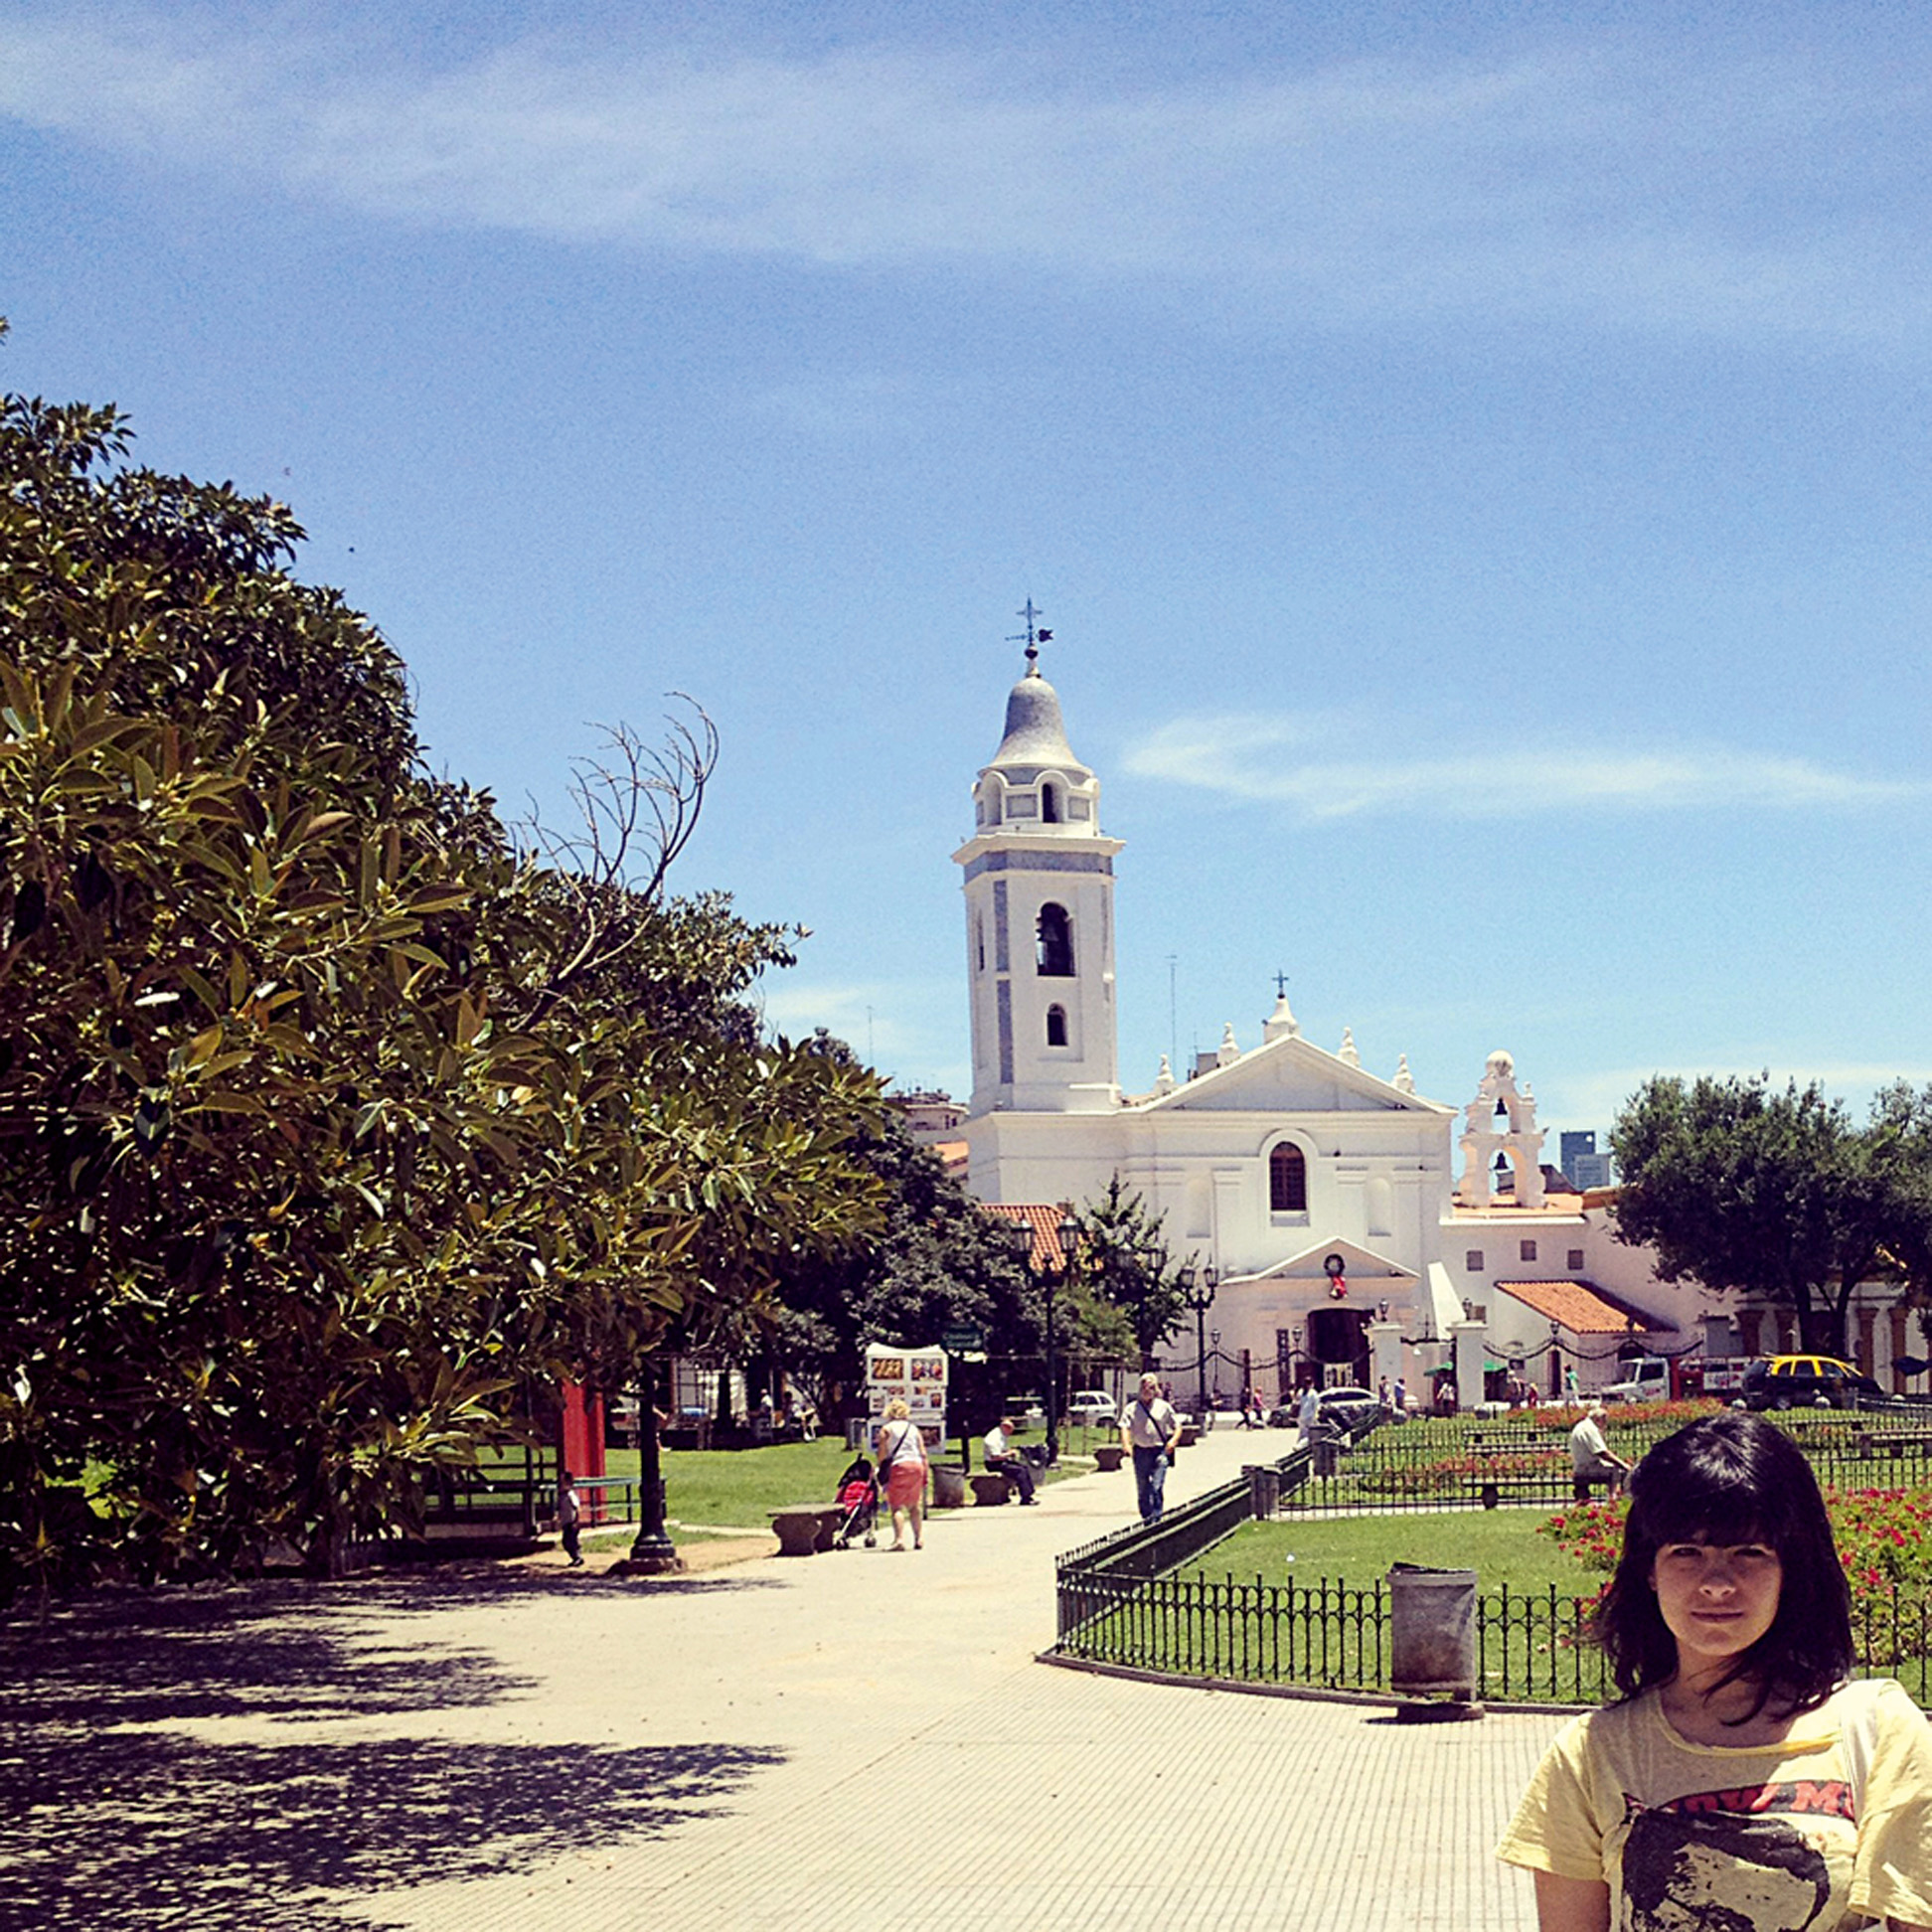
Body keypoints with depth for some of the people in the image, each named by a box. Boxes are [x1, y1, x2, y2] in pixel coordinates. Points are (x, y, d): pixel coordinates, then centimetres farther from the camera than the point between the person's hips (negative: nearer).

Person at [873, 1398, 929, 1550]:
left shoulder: (886, 1429, 6)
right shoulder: (913, 1428, 17)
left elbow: (882, 1454, -2)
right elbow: (923, 1453, 14)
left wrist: (881, 1472, 6)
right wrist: (925, 1475, 16)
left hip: (899, 1465, -4)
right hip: (917, 1465, 5)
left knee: (897, 1505, -7)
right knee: (914, 1505, 16)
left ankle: (899, 1539, -21)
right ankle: (919, 1538, 15)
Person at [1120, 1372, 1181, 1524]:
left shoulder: (1164, 1407, 9)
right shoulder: (1132, 1408, 7)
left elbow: (1177, 1426, 12)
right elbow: (1125, 1427, -4)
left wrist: (1173, 1440, -8)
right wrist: (1126, 1444, -23)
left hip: (1160, 1451, -1)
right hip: (1141, 1452, 1)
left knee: (1157, 1487, -13)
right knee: (1142, 1489, 5)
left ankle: (1156, 1516, -10)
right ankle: (1146, 1517, 16)